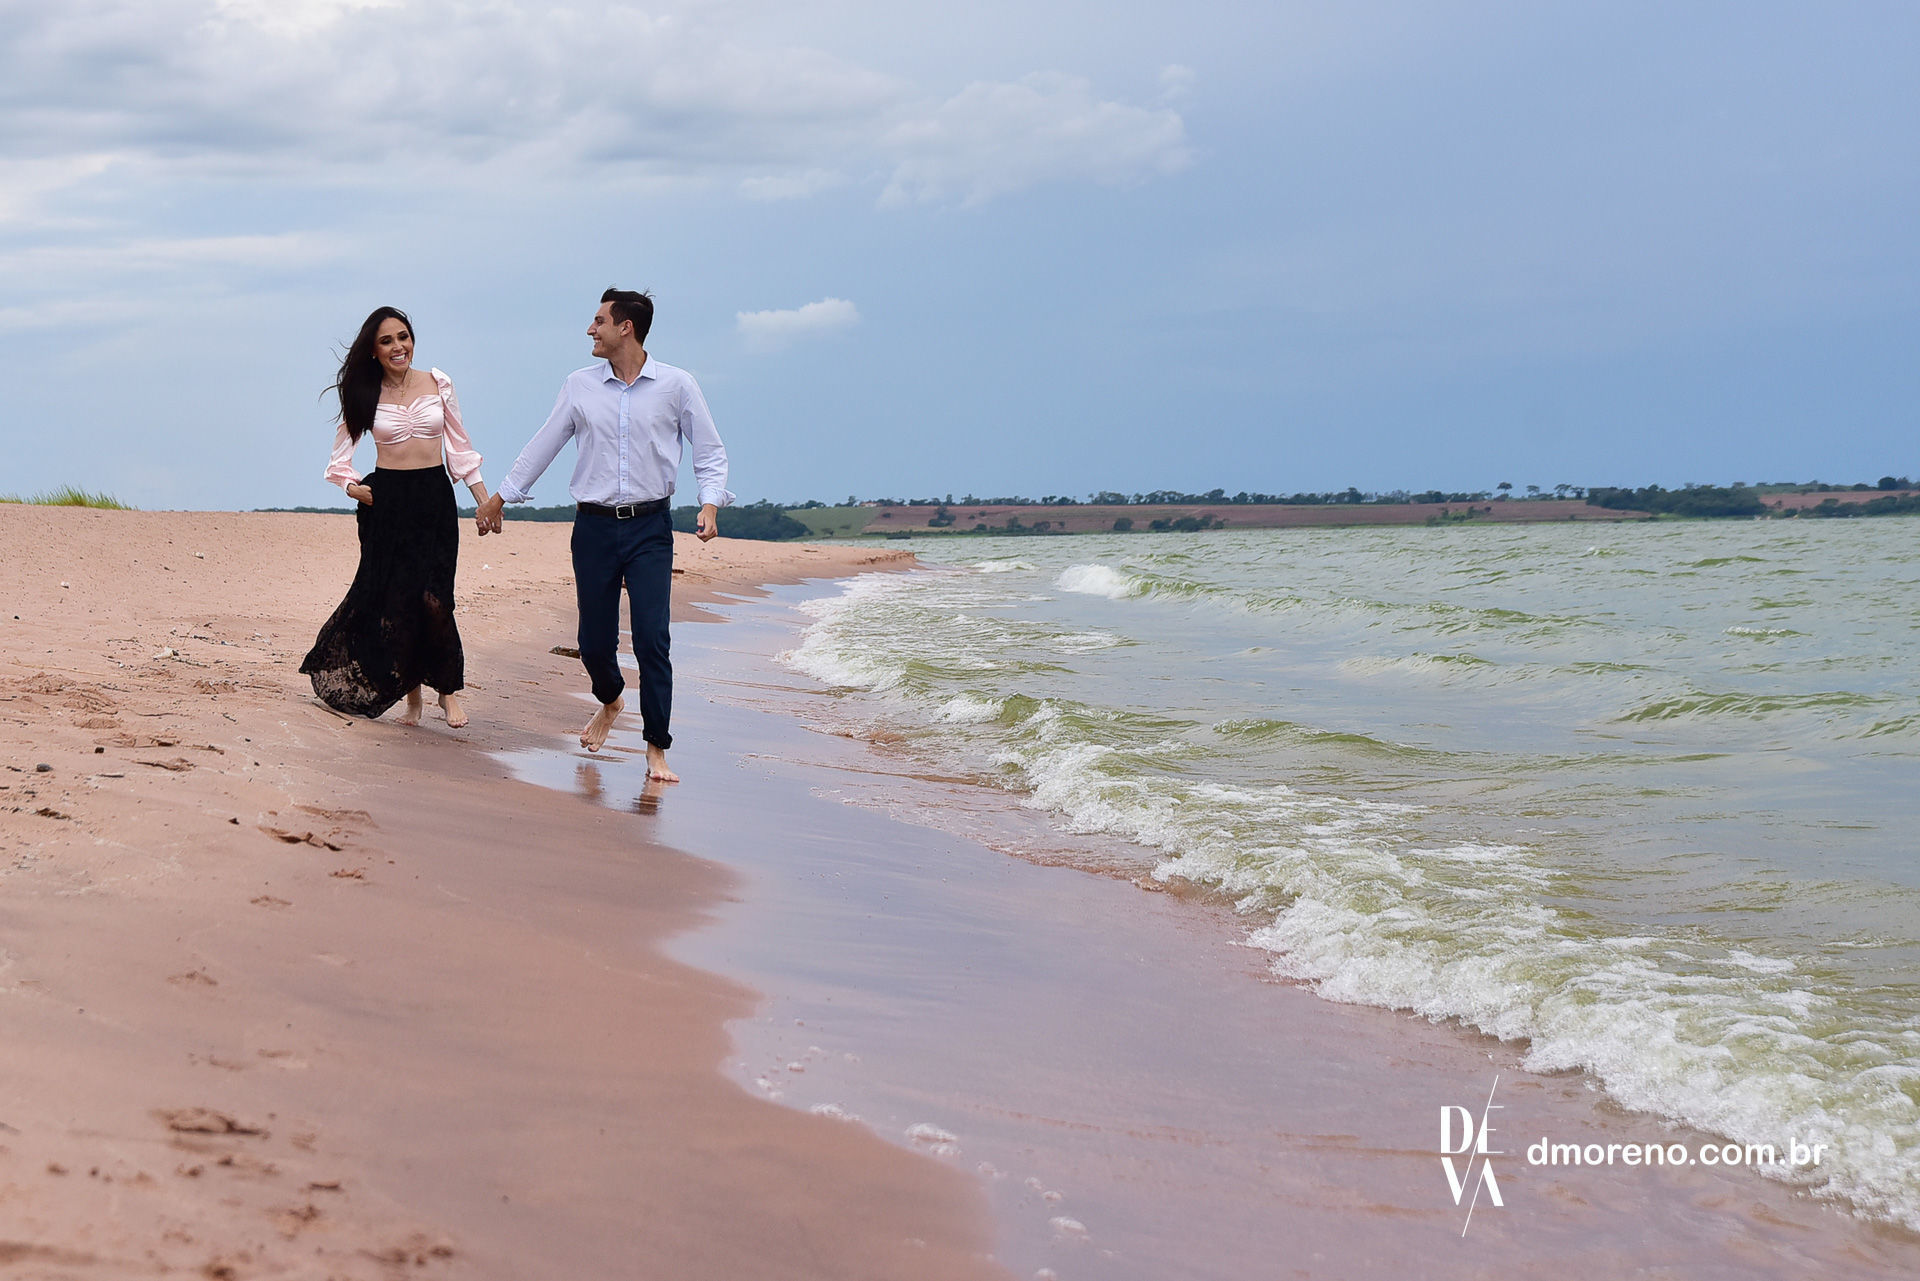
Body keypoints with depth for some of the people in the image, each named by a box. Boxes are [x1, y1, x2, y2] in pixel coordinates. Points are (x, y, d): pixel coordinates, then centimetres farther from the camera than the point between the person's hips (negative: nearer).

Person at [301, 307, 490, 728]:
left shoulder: (438, 384, 5)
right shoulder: (365, 396, 3)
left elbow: (460, 447, 10)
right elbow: (341, 454, 12)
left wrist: (485, 501, 7)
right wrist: (350, 485, -7)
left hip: (434, 498, 0)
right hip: (386, 501, 0)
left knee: (432, 597, -13)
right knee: (394, 598, -2)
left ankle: (449, 689, 2)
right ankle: (410, 693, 10)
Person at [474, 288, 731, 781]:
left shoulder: (676, 385, -1)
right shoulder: (580, 386, 6)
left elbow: (710, 452, 3)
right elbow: (543, 446, 16)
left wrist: (710, 503, -13)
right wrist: (498, 499, 19)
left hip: (650, 527, -2)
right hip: (594, 526, 3)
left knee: (651, 638, -11)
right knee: (594, 639, 6)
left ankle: (656, 748, -3)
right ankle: (610, 701, 39)